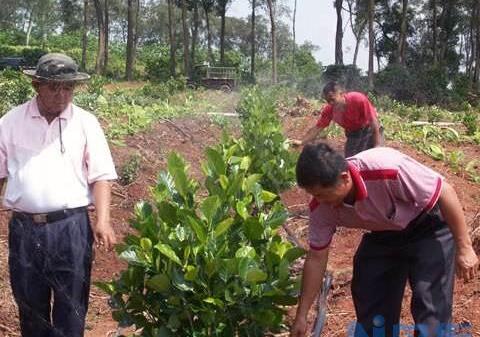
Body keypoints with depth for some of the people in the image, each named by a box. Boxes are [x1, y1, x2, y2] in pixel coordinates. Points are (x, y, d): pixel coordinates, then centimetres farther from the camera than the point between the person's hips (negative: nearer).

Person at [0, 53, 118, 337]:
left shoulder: (86, 123, 1)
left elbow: (100, 177, -1)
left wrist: (103, 220, -14)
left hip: (71, 227, -1)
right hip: (24, 228, 2)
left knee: (71, 308, 6)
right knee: (30, 306, 14)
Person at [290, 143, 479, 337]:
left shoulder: (388, 169, -40)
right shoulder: (321, 207, -21)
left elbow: (445, 193, -28)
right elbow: (316, 258, -8)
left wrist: (464, 247, -22)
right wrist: (301, 316, -5)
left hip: (428, 226, -5)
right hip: (384, 233, 5)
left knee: (431, 304, -13)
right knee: (368, 299, 2)